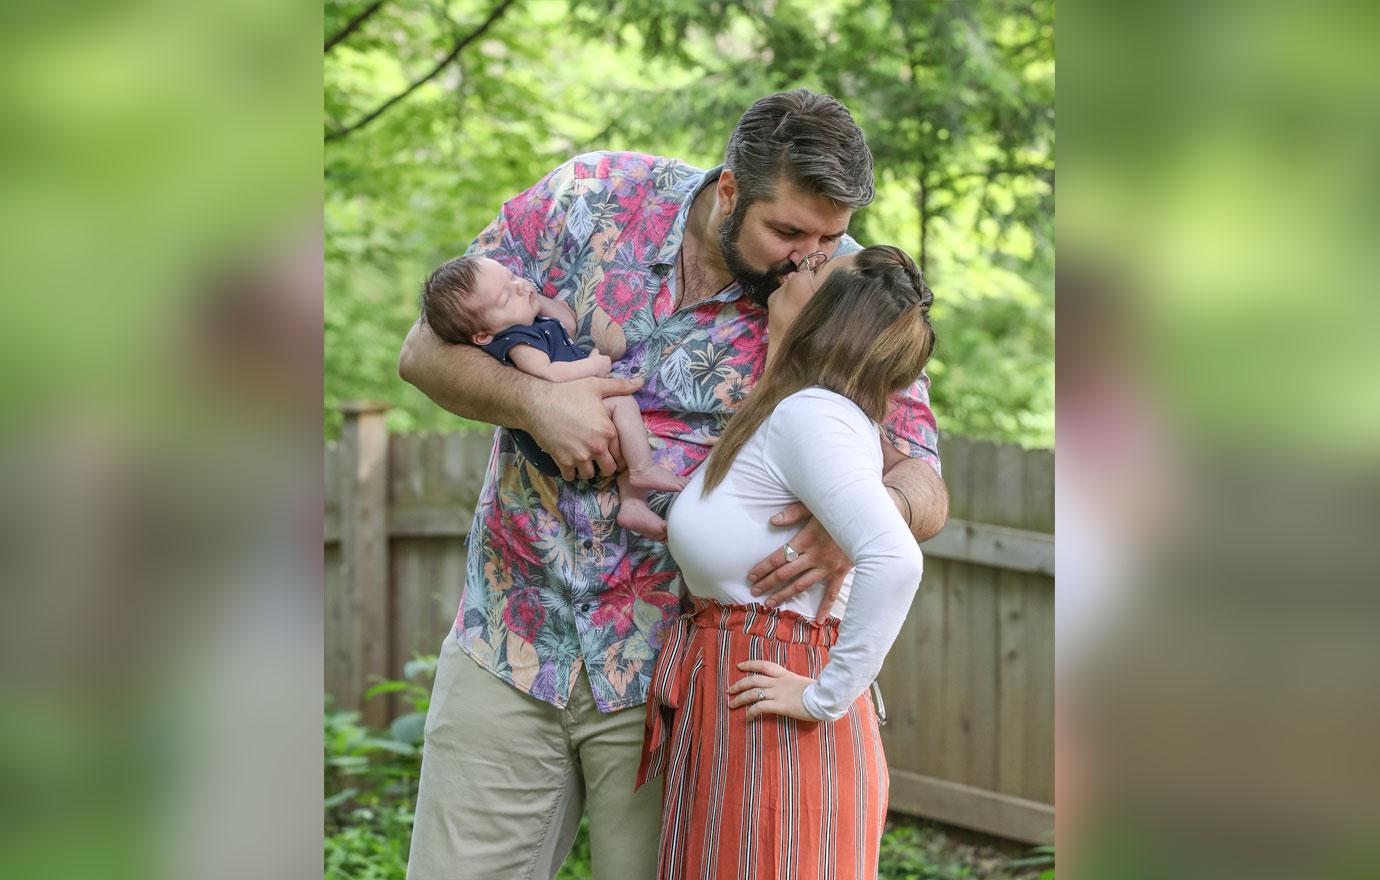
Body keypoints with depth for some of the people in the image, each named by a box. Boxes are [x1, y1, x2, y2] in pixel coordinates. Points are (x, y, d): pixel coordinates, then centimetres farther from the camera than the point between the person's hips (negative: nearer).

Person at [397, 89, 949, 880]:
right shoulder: (592, 198, -6)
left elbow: (926, 487, -6)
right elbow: (427, 349, 1)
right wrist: (533, 402, -19)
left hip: (666, 670, -1)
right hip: (510, 642, 1)